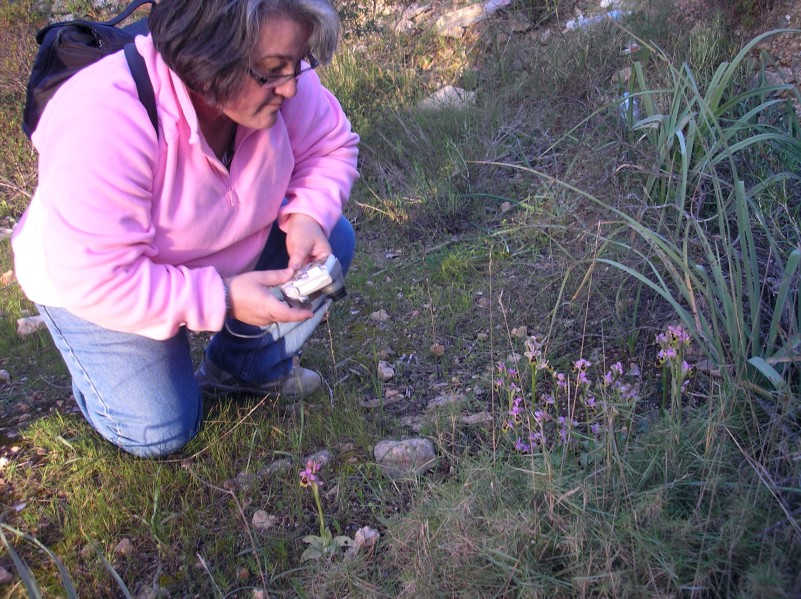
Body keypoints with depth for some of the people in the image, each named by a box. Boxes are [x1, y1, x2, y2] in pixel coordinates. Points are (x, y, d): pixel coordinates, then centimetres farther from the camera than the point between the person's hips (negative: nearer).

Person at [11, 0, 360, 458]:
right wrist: (222, 299, -37)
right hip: (87, 283, -5)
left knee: (333, 241, -12)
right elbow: (94, 280, -37)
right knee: (159, 433, -13)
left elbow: (332, 145, -7)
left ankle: (247, 366, 9)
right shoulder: (105, 122, -39)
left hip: (219, 254, 6)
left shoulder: (278, 80, -23)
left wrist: (308, 216, -27)